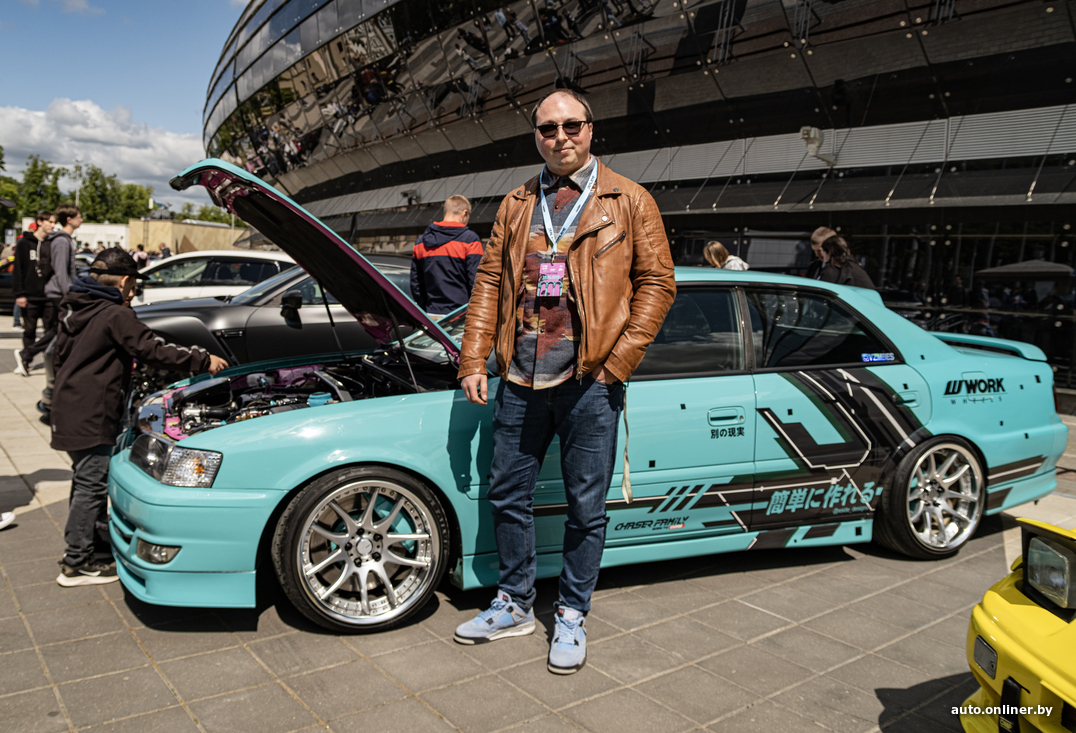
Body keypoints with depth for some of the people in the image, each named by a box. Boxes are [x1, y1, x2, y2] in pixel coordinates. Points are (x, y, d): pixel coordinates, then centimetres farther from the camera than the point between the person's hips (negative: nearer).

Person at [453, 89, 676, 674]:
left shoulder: (628, 202, 3)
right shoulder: (516, 206, 13)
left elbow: (656, 283, -1)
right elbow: (489, 282, 11)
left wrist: (618, 362, -9)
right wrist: (474, 361, 2)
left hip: (589, 383, -3)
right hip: (520, 381, 4)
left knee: (586, 507, 7)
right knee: (507, 495, 12)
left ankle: (571, 616, 26)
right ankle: (515, 605, 32)